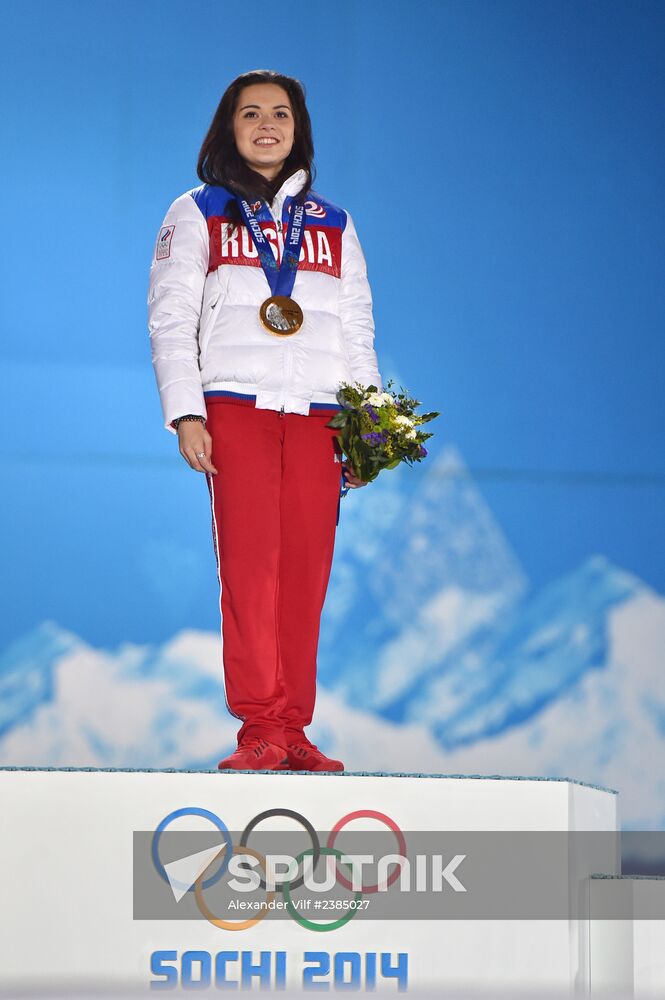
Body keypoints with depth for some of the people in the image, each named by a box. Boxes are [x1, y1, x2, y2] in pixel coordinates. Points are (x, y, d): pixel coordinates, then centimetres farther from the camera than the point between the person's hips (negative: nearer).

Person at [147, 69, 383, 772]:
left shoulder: (333, 225, 20)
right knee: (251, 564, -13)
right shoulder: (197, 215, 12)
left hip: (318, 416, 3)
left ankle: (294, 733, -1)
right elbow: (170, 323, 5)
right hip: (234, 406, -2)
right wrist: (185, 414, -7)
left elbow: (358, 330, 18)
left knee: (306, 570, -4)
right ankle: (260, 731, -13)